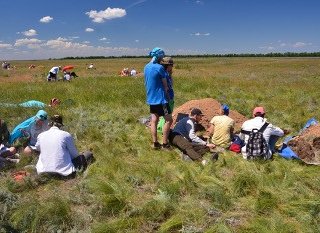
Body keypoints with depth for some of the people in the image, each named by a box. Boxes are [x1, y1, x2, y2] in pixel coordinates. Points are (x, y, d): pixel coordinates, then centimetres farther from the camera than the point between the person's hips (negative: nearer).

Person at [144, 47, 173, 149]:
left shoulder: (146, 67, 9)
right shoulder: (159, 67, -15)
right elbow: (165, 85, -8)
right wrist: (167, 96, 6)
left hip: (151, 99, 8)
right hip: (160, 99, -8)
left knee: (154, 121, 10)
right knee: (169, 120, -1)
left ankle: (155, 143, 13)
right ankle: (164, 144, 0)